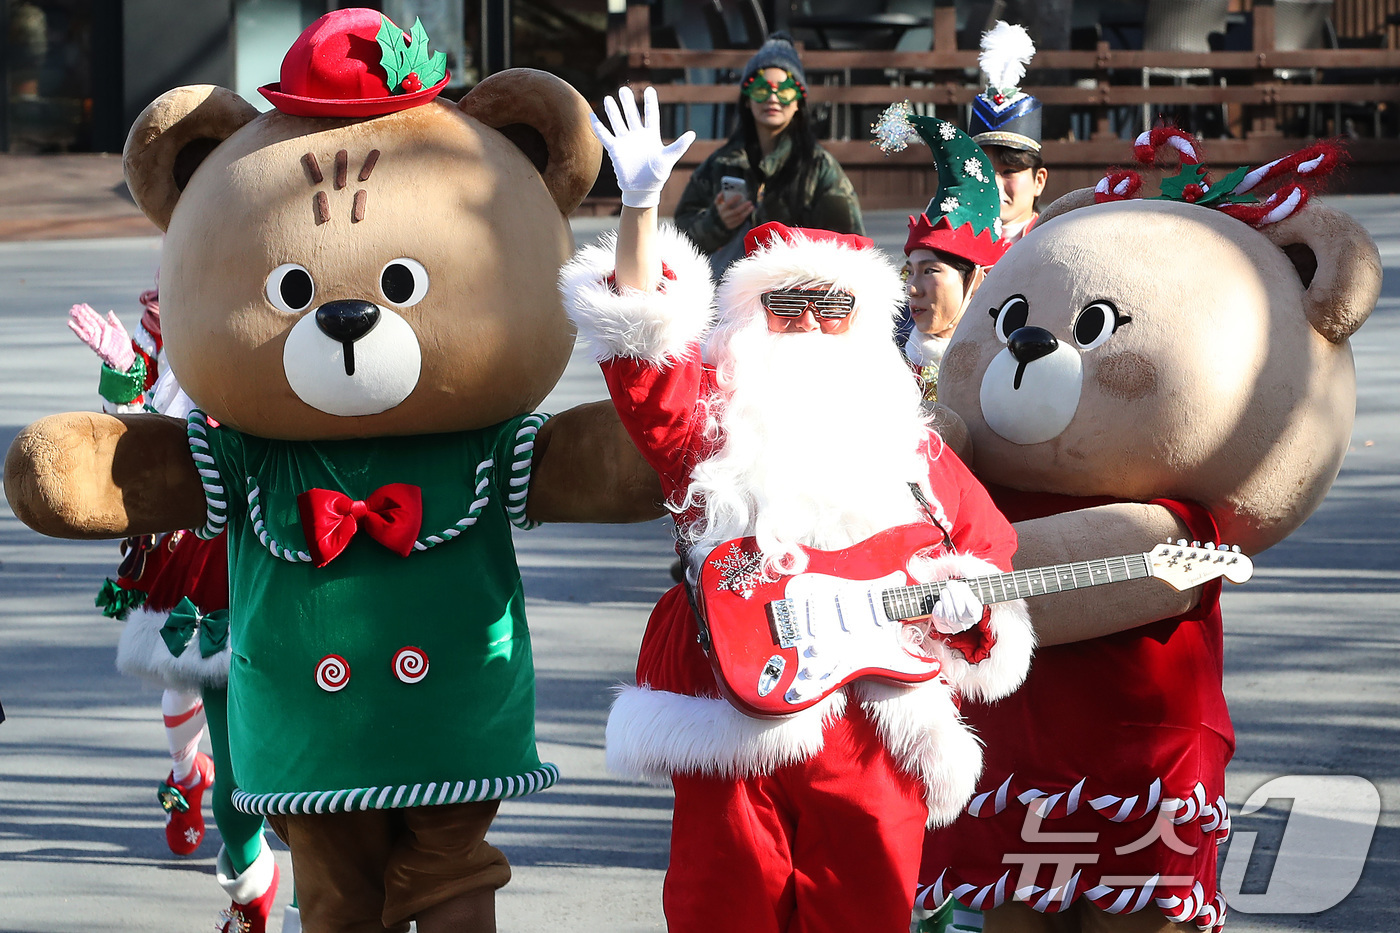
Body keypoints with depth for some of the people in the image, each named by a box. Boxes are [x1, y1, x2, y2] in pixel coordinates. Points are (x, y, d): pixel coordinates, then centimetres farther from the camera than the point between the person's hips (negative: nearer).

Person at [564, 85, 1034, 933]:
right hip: (733, 709, -2)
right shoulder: (713, 416, 8)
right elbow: (641, 335, -7)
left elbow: (989, 545, 20)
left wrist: (966, 597, -3)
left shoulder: (912, 448, 15)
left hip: (872, 731, 2)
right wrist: (641, 209, -18)